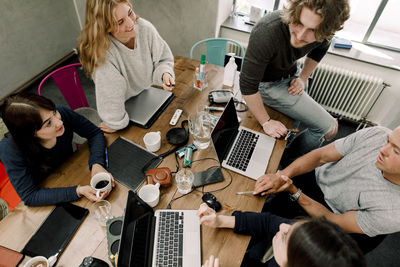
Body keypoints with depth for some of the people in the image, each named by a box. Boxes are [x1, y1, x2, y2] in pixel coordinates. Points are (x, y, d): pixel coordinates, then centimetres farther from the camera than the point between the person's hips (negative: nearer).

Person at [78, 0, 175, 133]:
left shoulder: (145, 28, -24)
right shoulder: (103, 53, -39)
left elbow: (163, 60, -9)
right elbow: (110, 103, -32)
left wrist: (164, 73, -29)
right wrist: (116, 124, -18)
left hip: (145, 94, 5)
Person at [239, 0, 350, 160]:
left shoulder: (320, 33, -20)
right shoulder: (267, 33, -39)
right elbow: (247, 86, -32)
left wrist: (303, 78, -3)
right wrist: (266, 122, -23)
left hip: (291, 73, 7)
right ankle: (289, 159, 18)